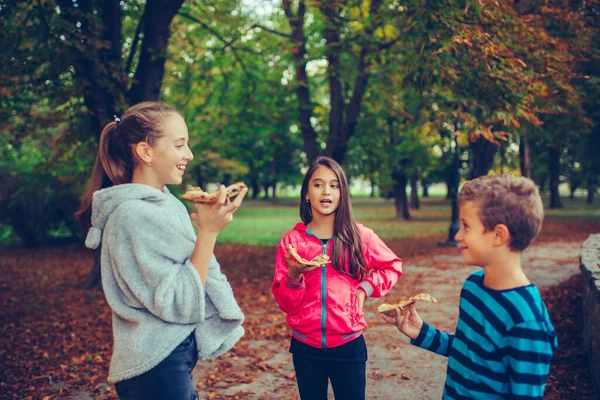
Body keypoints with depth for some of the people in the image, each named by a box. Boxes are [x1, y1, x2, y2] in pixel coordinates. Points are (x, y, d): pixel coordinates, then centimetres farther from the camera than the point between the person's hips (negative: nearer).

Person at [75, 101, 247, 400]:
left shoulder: (163, 202, 4)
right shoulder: (132, 215, -22)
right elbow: (180, 304, -23)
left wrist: (207, 224, 1)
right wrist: (208, 231, -26)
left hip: (178, 353, 9)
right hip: (157, 369, -9)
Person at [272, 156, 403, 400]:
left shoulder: (359, 236, -5)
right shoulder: (291, 240, -5)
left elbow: (392, 266, 11)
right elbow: (284, 303, -4)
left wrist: (365, 288, -3)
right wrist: (294, 276, -23)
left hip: (348, 346, 0)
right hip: (305, 348, 1)